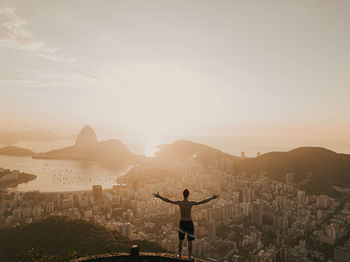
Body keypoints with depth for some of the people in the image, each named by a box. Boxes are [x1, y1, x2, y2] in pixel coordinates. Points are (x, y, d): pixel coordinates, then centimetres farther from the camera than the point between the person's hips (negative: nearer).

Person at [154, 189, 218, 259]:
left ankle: (179, 255, 30)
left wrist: (158, 196, -11)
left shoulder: (179, 203, -16)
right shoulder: (191, 203, -21)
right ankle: (190, 256, 25)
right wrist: (212, 198, -21)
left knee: (180, 240, 20)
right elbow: (202, 202, -24)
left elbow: (168, 200, -16)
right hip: (189, 223, -2)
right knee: (190, 241, 15)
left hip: (182, 223, 2)